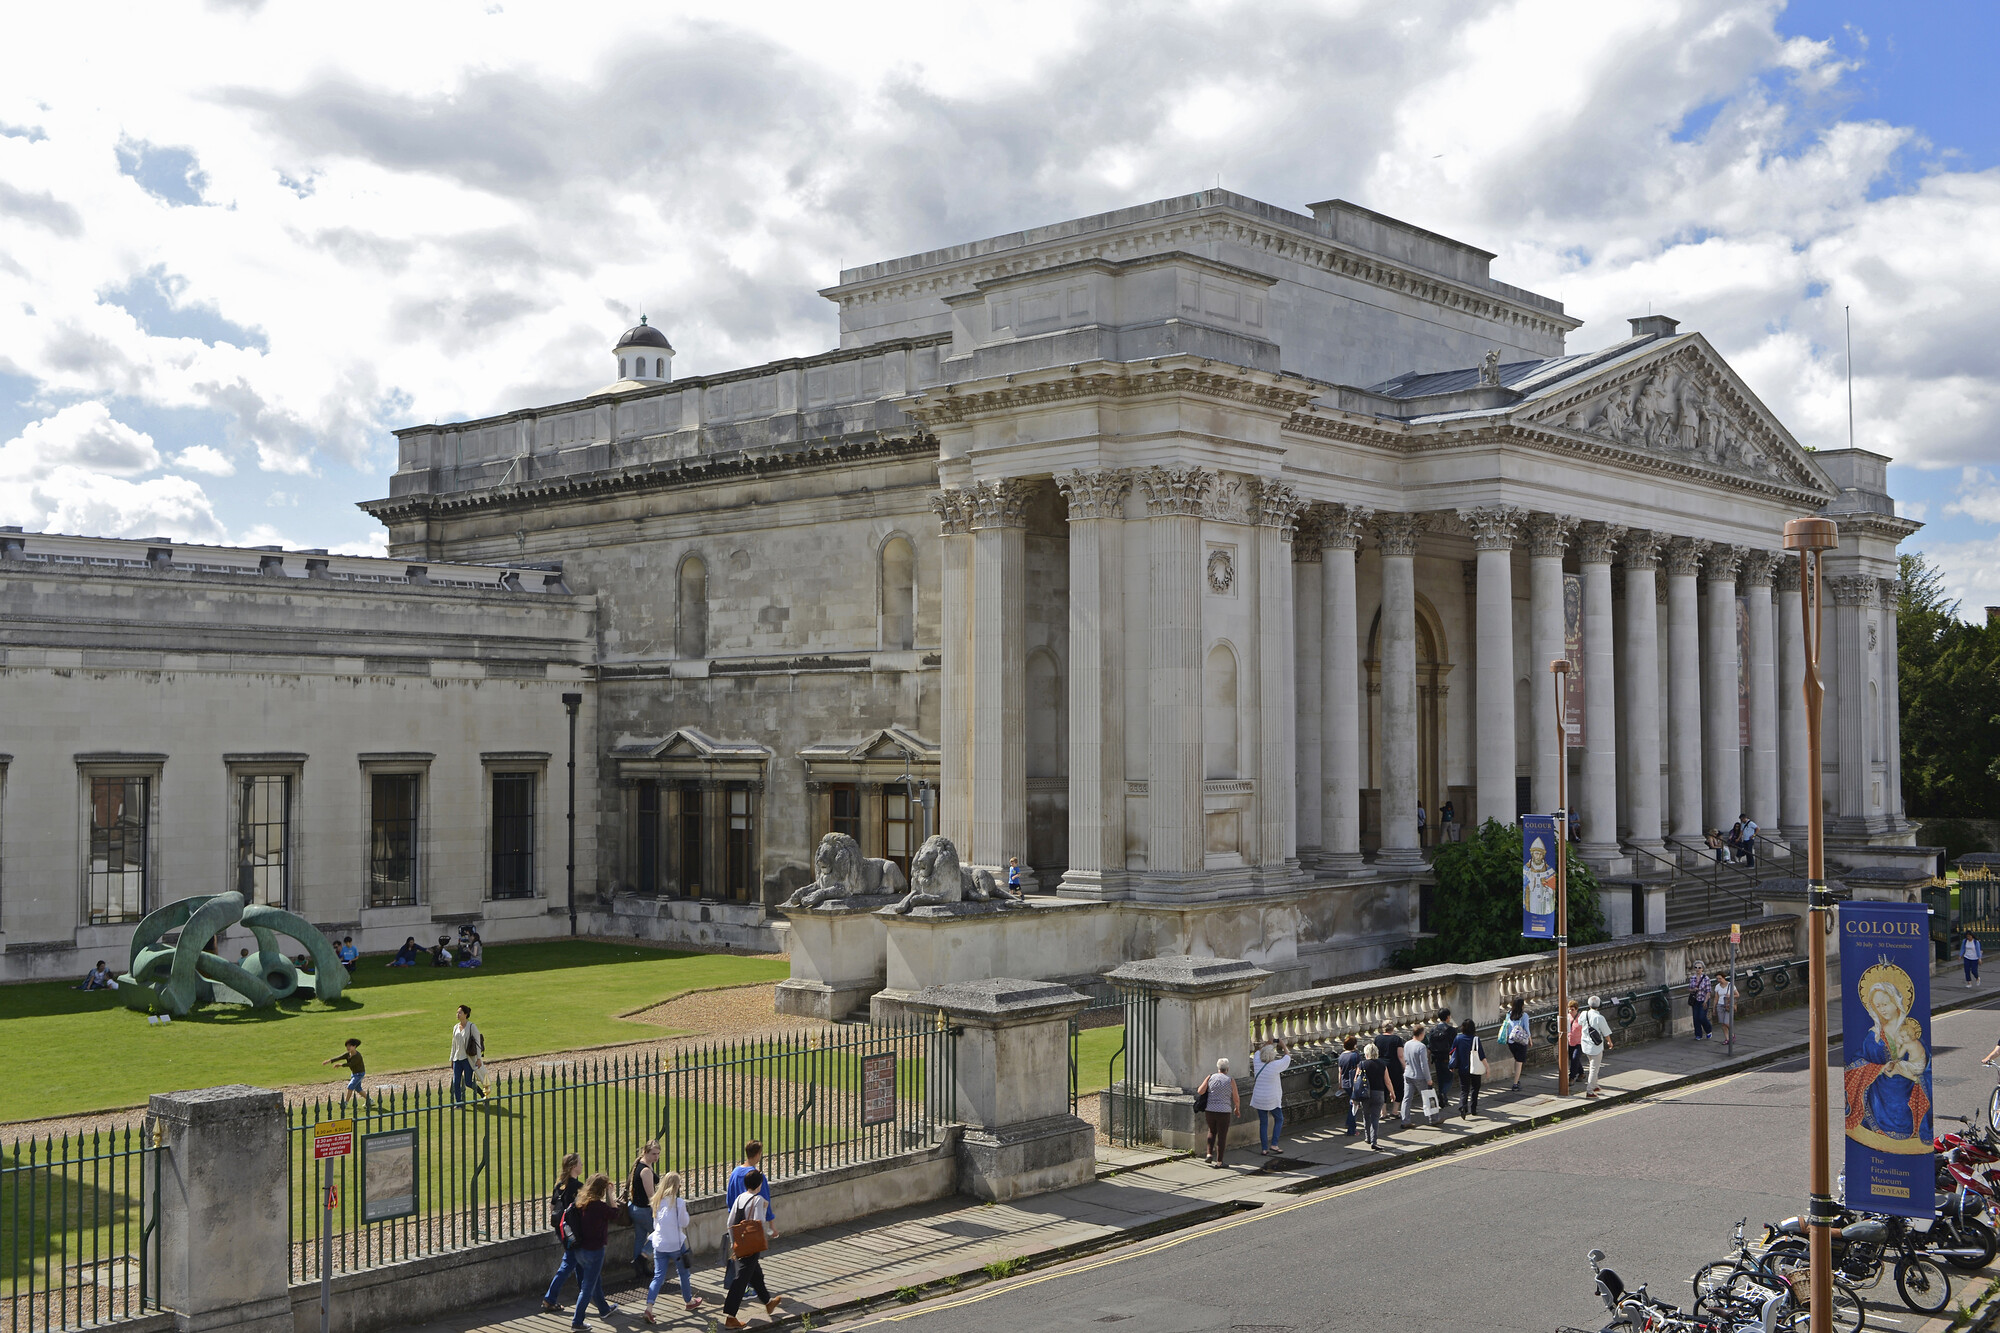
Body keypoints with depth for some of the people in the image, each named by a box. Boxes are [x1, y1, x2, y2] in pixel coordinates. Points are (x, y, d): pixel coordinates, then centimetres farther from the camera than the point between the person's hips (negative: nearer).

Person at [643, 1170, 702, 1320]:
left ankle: (649, 1307, -11)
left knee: (658, 1276, 4)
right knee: (684, 1273, 17)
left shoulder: (657, 1201, 1)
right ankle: (689, 1301, 35)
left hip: (659, 1244, 4)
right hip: (676, 1244, -4)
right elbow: (684, 1223, -7)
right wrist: (685, 1209, 6)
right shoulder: (679, 1202, -15)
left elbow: (655, 1224, 10)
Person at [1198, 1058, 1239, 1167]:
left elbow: (1200, 1091, -8)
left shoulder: (1210, 1078, 0)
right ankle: (1218, 1161, 10)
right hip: (1224, 1112, -3)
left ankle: (1209, 1154, 15)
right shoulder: (1230, 1081, -4)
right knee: (1222, 1136, 8)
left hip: (1209, 1110, 3)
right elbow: (1236, 1098, 2)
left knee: (1212, 1131, 26)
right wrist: (1237, 1108, 21)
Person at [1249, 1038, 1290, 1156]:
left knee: (1263, 1123, 12)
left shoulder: (1258, 1064, -6)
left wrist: (1271, 1044, 21)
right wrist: (1283, 1045, 12)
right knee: (1279, 1120, 18)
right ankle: (1273, 1144, 8)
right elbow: (1288, 1056, -1)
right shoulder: (1275, 1065, -17)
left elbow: (1258, 1052, 18)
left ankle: (1264, 1148, 12)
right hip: (1272, 1100, -4)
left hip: (1259, 1100, 4)